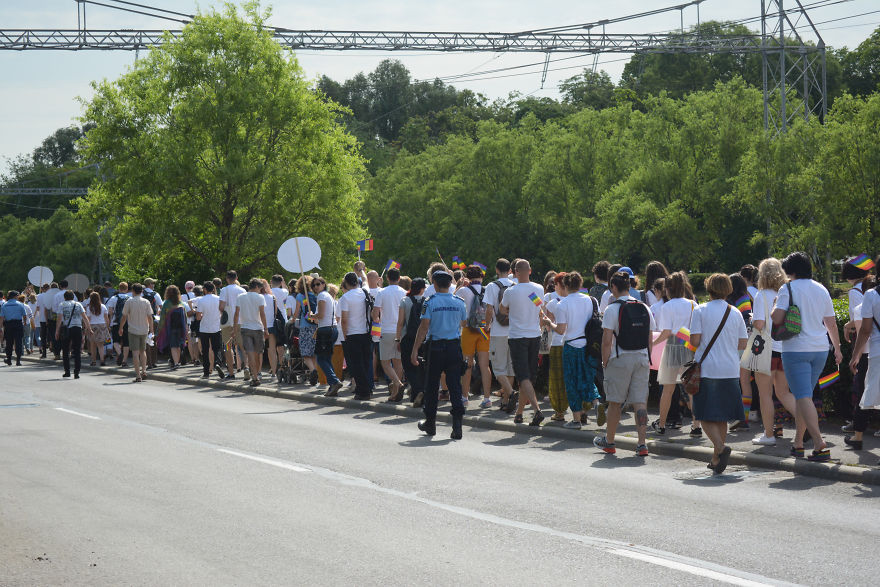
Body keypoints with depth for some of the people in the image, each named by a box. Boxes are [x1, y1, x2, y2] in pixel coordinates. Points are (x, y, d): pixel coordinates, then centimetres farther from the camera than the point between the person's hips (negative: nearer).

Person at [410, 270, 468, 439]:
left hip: (436, 347, -2)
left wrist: (415, 350, -10)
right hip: (454, 346, 2)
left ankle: (430, 423, 20)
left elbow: (424, 327, -12)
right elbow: (464, 323, 17)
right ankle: (457, 424, -11)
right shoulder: (459, 302, 2)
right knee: (455, 385, 1)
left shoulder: (430, 302, -7)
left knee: (432, 386, 10)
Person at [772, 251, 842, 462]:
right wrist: (837, 348, 27)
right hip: (820, 350, 6)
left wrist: (775, 306, 7)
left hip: (796, 350, -6)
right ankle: (798, 443, 23)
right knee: (803, 395, 18)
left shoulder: (788, 289, -6)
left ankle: (820, 445, -23)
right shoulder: (822, 290, 11)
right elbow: (831, 323, 16)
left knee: (804, 397, -10)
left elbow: (777, 318, -15)